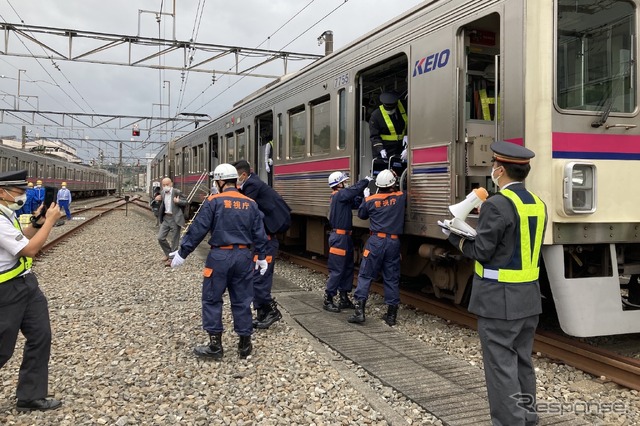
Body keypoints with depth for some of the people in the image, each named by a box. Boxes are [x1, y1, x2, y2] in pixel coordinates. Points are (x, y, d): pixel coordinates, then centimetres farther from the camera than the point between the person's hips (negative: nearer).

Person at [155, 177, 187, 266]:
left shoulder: (177, 192, -11)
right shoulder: (162, 193, 6)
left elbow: (185, 202, -7)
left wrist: (178, 201, -26)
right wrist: (158, 199, -1)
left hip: (175, 218, -6)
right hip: (166, 218, 6)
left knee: (174, 240, 4)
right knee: (160, 238, 5)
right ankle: (168, 254, 26)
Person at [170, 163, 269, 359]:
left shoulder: (214, 201, -7)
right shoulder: (250, 204, 6)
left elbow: (198, 229, -8)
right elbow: (259, 234, 9)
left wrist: (182, 253, 0)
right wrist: (261, 257, 20)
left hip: (220, 256, -4)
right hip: (243, 256, 4)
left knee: (212, 300, 8)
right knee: (242, 301, 11)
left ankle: (215, 345, 10)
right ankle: (245, 344, 18)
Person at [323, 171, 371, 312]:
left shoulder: (342, 197, 15)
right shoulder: (339, 194, -13)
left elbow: (355, 204, 11)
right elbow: (354, 189, -23)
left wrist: (363, 194, -4)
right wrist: (366, 180, -9)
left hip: (345, 237, 10)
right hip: (339, 237, -10)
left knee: (348, 268, 14)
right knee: (337, 270, -6)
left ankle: (344, 299, 22)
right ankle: (328, 300, 1)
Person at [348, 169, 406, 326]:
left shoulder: (370, 200, -2)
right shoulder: (401, 197, 0)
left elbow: (361, 214, 16)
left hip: (376, 241, -2)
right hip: (394, 242, 2)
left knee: (365, 275, 3)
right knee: (392, 278, 8)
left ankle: (359, 311, -4)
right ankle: (391, 314, 13)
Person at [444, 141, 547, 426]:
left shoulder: (497, 205, -18)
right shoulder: (538, 204, 8)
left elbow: (481, 252, -16)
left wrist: (454, 237, 0)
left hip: (499, 301, -9)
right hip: (528, 298, 9)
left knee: (501, 365, 0)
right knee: (522, 362, 19)